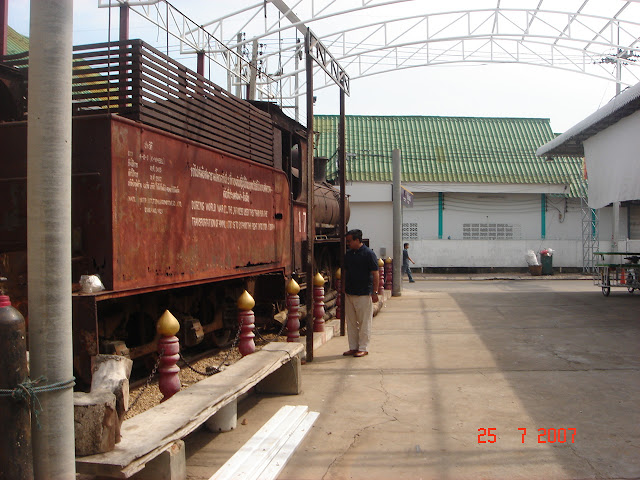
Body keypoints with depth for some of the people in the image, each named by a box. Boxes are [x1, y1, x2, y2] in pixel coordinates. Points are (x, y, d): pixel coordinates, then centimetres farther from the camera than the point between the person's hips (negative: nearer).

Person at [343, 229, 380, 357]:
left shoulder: (368, 254, -9)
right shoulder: (348, 254, 11)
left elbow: (375, 274, -11)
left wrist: (375, 292, -14)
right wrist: (343, 288, 15)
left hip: (364, 294, -7)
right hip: (349, 293, 7)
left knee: (364, 322, 0)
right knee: (351, 322, 11)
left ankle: (363, 348, 9)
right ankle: (353, 347, 20)